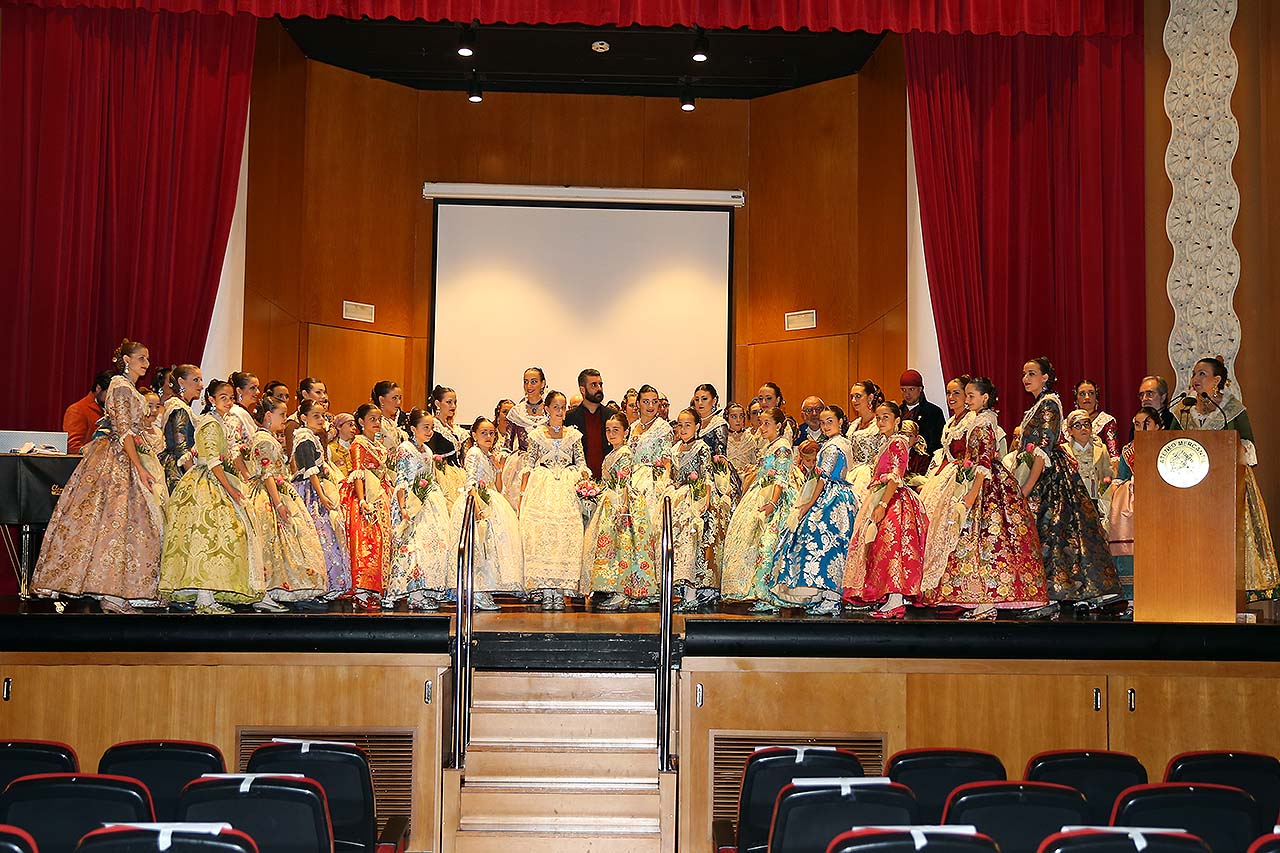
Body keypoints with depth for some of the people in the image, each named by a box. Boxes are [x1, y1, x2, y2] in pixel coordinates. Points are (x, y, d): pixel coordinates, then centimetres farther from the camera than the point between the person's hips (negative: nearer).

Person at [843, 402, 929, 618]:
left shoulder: (898, 443, -9)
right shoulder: (888, 444, 19)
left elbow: (896, 477, -18)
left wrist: (883, 505, -23)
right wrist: (874, 503, 20)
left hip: (894, 502, -10)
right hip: (882, 501, 10)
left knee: (892, 548, -12)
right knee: (883, 550, 8)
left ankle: (896, 602, -14)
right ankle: (891, 599, 10)